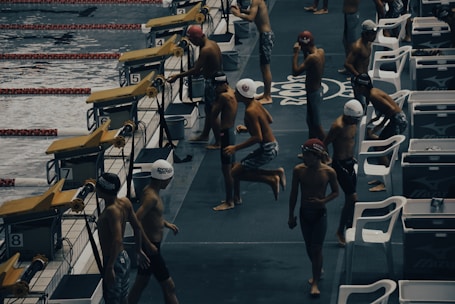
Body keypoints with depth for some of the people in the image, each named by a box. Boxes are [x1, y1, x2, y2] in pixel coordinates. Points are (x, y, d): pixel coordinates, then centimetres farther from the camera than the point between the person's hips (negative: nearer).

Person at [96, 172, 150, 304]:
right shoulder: (125, 203, -1)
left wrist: (110, 267, -32)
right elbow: (137, 227, 9)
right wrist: (139, 251, 20)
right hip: (124, 258, 9)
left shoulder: (111, 210, -25)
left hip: (114, 262, -9)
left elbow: (117, 240, -33)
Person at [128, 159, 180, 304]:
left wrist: (165, 223, 12)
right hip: (151, 247, -10)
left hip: (150, 245, 10)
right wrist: (148, 245, -27)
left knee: (141, 282, 19)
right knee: (169, 286, -1)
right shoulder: (151, 196, -25)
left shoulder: (151, 191, 6)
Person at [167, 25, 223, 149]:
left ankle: (219, 142, 6)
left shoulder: (205, 50, -24)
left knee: (212, 112, 0)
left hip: (212, 83, -10)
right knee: (209, 110, 23)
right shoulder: (212, 44, 5)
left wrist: (177, 76, -21)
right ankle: (205, 135, 38)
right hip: (217, 79, 10)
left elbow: (196, 70, -25)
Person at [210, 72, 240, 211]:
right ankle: (235, 197, 29)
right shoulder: (232, 93, 8)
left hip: (226, 133, -10)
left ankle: (229, 202, 2)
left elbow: (213, 115, -15)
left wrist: (216, 99, -8)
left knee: (226, 169, -4)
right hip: (231, 130, 10)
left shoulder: (224, 96, -21)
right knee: (231, 167, 19)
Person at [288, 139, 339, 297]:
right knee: (309, 247, 17)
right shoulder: (299, 170, -10)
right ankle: (318, 270, 42)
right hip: (304, 213, 3)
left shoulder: (329, 172, -16)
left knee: (317, 248, -2)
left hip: (320, 214, -3)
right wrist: (291, 216, 4)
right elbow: (294, 193, 0)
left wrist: (322, 201, -20)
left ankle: (315, 283, 7)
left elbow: (335, 192, -1)